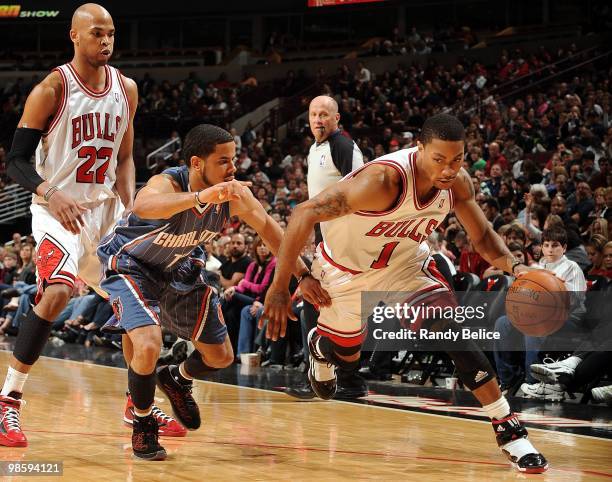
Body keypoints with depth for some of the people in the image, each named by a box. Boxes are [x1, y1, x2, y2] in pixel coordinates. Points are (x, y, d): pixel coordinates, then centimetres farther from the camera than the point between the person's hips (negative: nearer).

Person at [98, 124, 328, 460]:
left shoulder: (234, 195, -22)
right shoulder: (168, 183, -38)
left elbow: (269, 229, -4)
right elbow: (142, 206, -62)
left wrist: (303, 276, -10)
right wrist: (200, 197, -76)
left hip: (179, 268, 6)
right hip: (131, 265, -6)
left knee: (221, 357, 10)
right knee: (148, 346, -28)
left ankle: (177, 380, 44)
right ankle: (142, 424, 0)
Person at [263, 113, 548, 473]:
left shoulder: (458, 183, -22)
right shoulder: (384, 179, -41)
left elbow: (482, 235, -4)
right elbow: (305, 215, -39)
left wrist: (513, 265, -27)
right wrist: (280, 288, -41)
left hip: (405, 261, 3)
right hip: (347, 268, -3)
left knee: (453, 332, -18)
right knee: (346, 355, 19)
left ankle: (509, 430, -14)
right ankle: (320, 345, 58)